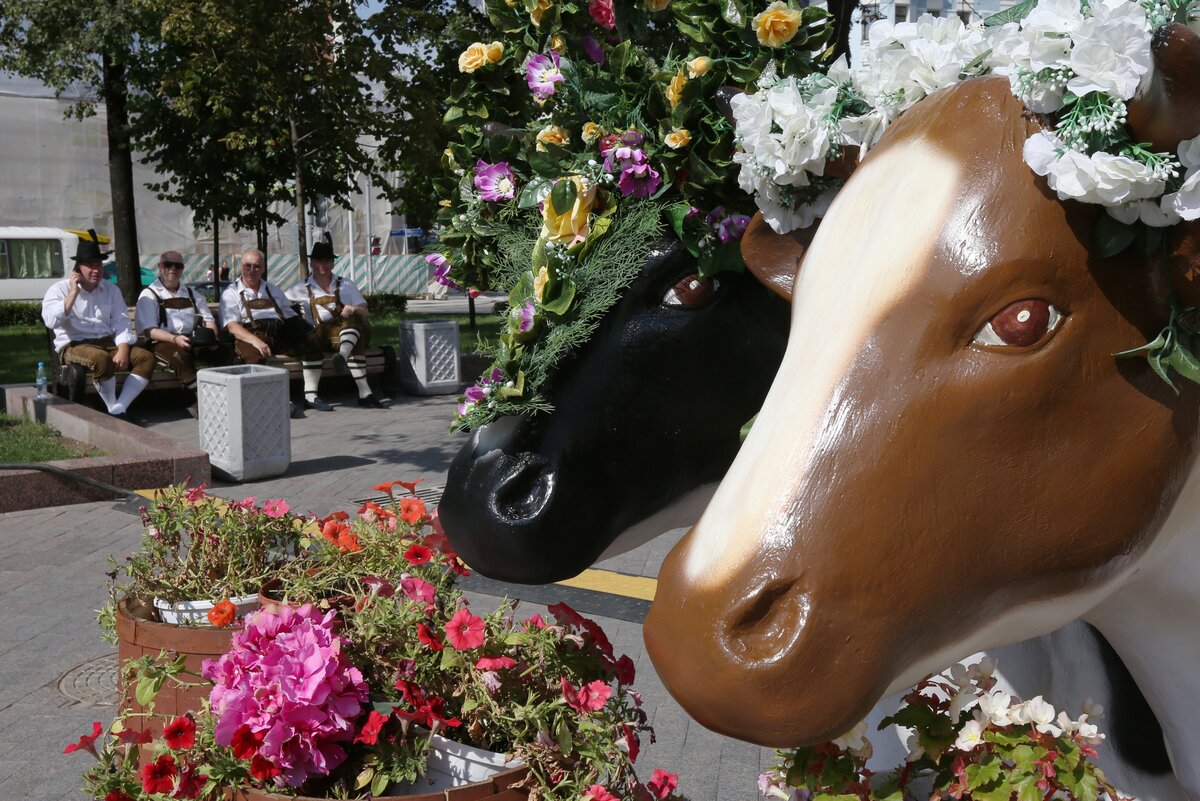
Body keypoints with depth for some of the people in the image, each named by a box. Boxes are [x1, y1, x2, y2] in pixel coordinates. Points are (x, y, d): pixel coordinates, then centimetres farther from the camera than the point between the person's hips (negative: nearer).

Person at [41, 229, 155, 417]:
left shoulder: (111, 290, 13)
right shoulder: (60, 289, 1)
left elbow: (122, 324, 4)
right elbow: (51, 321, -17)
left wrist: (122, 351, -14)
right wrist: (73, 293, -15)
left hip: (108, 343, 5)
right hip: (74, 346, -5)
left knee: (146, 357, -20)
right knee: (101, 359, -38)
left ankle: (119, 408, -26)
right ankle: (112, 408, -17)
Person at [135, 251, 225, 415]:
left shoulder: (192, 295, 25)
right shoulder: (149, 295, 8)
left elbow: (208, 319, 18)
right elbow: (149, 330, -4)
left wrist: (211, 338, -7)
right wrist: (175, 339, -21)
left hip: (194, 341, 4)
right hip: (163, 342, -4)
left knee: (221, 351, -26)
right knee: (180, 355, -38)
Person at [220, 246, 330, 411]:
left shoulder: (274, 291, 29)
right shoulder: (231, 294, 13)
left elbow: (291, 317, 25)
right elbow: (232, 326, -3)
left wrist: (305, 332, 3)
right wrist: (255, 341, -22)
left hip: (281, 332, 4)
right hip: (251, 334, -4)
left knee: (311, 342, -21)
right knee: (255, 354, -39)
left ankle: (310, 396, -20)